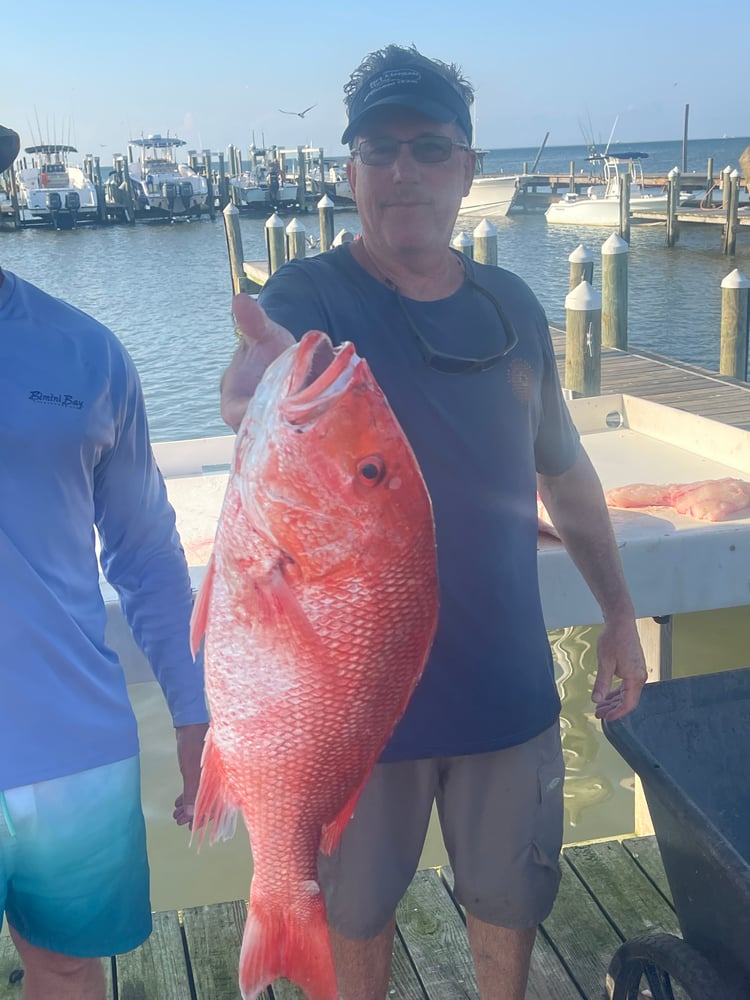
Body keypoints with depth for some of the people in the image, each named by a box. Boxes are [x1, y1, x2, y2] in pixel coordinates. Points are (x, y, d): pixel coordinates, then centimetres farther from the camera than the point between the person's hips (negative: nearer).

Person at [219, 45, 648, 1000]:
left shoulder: (511, 305, 0)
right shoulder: (312, 295, -13)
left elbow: (562, 468, 11)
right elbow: (253, 379, -37)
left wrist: (619, 614, 13)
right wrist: (258, 386, -61)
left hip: (508, 677, 4)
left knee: (511, 895, 22)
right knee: (359, 907, 18)